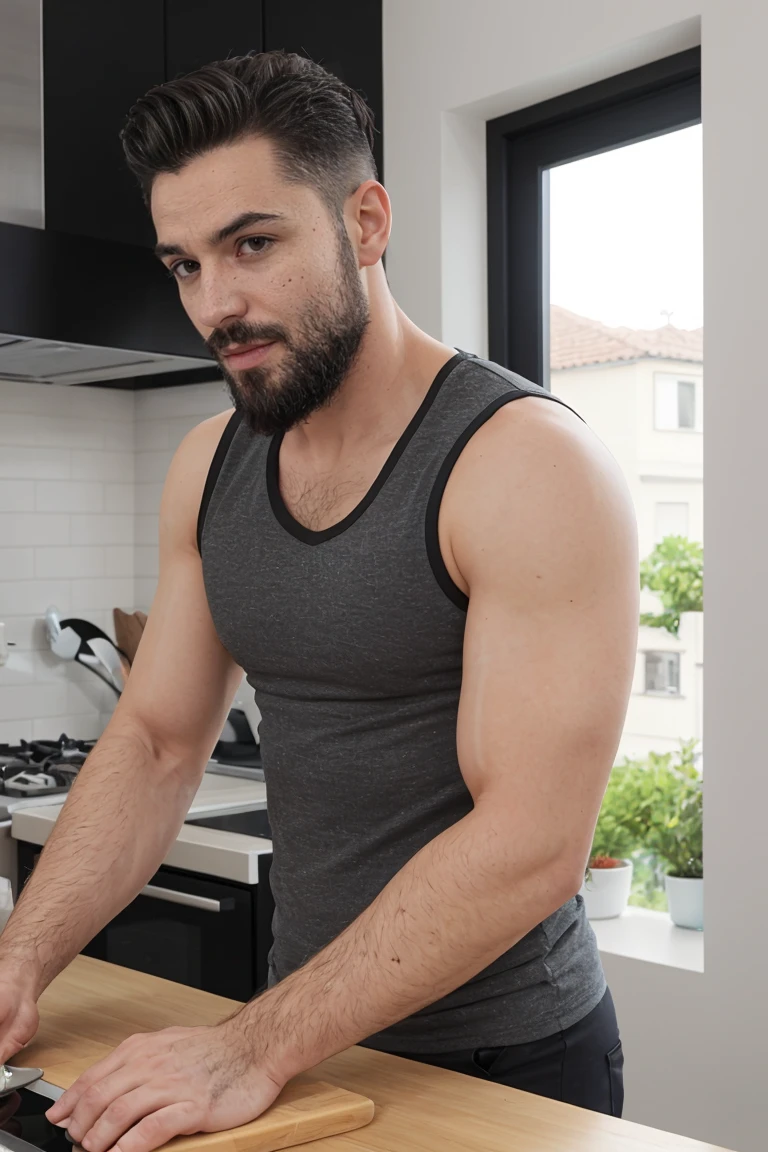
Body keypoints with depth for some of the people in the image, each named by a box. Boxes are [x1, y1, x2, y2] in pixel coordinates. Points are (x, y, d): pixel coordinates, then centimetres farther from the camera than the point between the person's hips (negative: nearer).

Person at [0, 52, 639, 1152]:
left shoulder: (532, 465, -21)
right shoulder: (209, 469, 1)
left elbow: (532, 843, -26)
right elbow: (157, 742, 4)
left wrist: (253, 1052, -27)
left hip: (506, 1059, -6)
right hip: (307, 1035, 6)